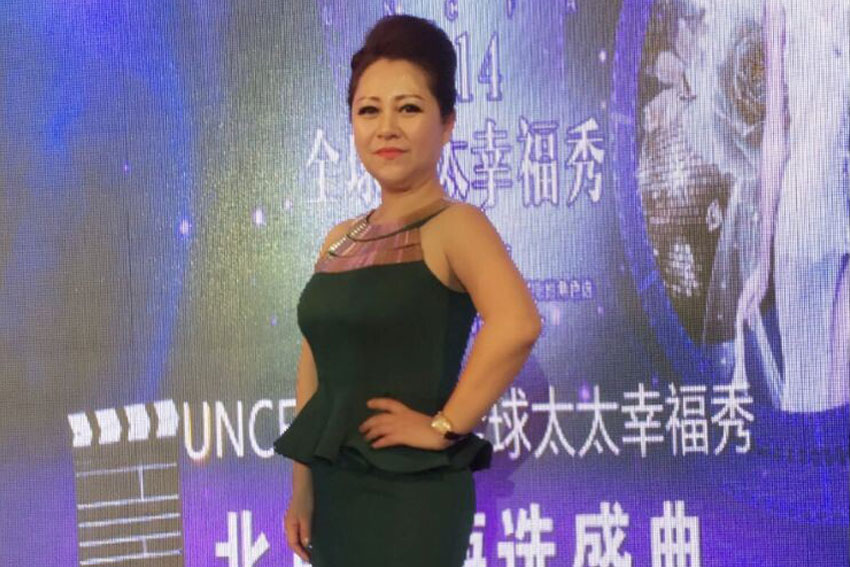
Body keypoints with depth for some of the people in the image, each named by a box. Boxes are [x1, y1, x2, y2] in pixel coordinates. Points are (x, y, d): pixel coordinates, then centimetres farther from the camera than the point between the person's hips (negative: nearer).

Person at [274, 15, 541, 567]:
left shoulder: (454, 224, -12)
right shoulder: (340, 239, 9)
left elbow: (517, 324, -30)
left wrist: (444, 426, -23)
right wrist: (302, 488, 12)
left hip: (411, 495, -7)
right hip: (335, 490, 7)